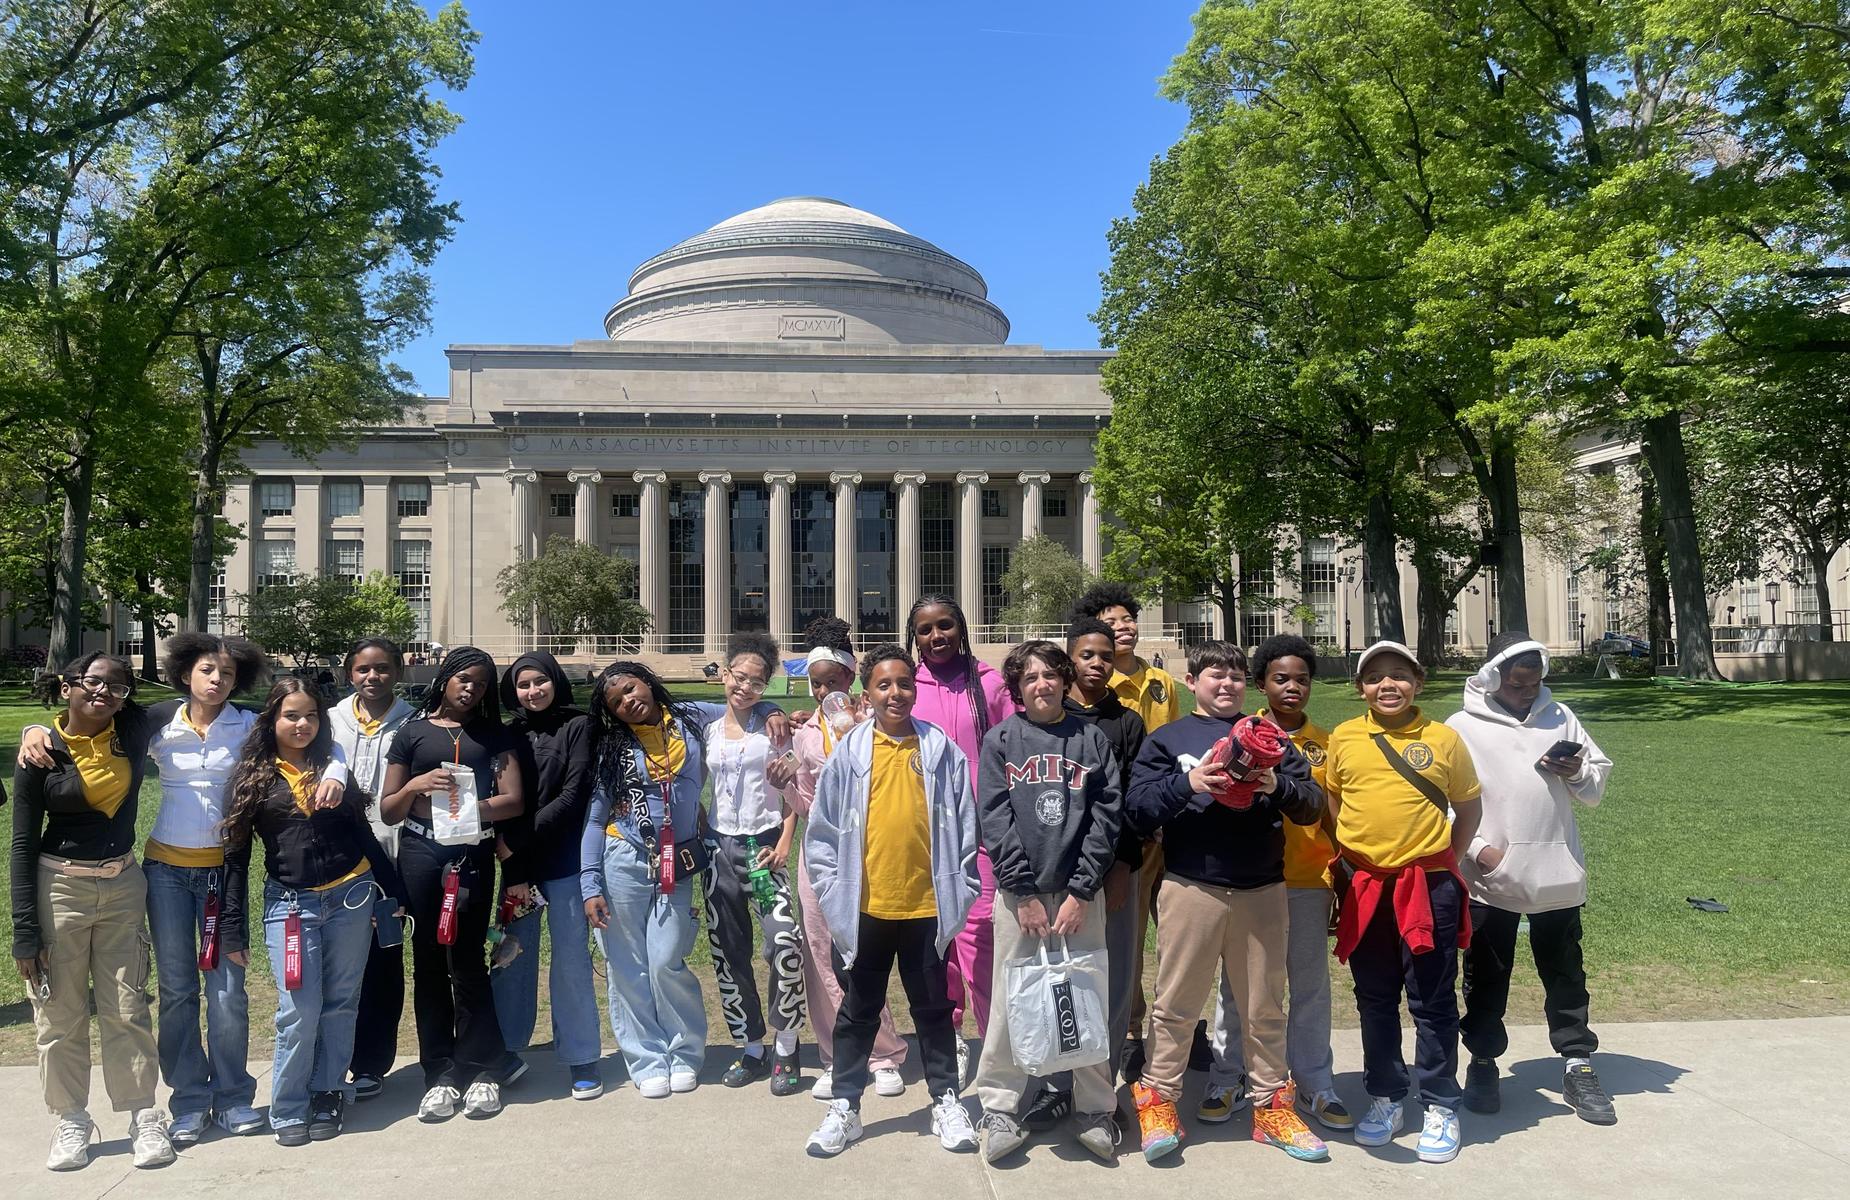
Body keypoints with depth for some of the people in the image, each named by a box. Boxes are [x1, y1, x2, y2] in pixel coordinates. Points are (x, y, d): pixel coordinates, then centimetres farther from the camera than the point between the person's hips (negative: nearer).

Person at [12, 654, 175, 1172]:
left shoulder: (135, 731, -4)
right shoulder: (41, 752, -9)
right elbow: (23, 845, -7)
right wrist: (25, 930, -9)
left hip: (123, 886, 2)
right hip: (59, 889, -2)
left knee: (127, 1008, 6)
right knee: (60, 1013, 6)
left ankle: (144, 1116, 15)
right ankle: (71, 1121, 21)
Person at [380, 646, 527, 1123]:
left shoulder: (493, 735, 12)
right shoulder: (412, 732, 11)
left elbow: (514, 800, 2)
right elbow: (389, 811, 10)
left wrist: (473, 808, -14)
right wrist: (415, 786, -9)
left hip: (472, 854, -1)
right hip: (420, 853, 1)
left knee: (466, 961, -1)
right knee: (429, 963, 5)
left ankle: (480, 1070, 8)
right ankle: (440, 1074, 12)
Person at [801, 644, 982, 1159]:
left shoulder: (942, 750, -1)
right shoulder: (849, 752, -2)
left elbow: (964, 826, 2)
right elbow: (821, 830, 0)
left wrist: (962, 891, -1)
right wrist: (833, 892, -5)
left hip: (927, 906, 0)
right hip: (864, 908, 0)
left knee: (933, 1007, 15)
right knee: (858, 1011, 14)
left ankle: (946, 1101, 28)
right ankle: (845, 1107, 26)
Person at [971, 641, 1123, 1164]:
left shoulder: (1090, 738, 6)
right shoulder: (1000, 740, 5)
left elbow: (1107, 816, 1)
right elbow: (994, 821, -2)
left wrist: (1081, 891, -7)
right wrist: (1025, 894, -9)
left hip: (1080, 892, 1)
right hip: (1018, 893, 0)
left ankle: (1095, 1111, 18)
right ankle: (1000, 1109, 15)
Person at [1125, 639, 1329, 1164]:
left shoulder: (1268, 736, 14)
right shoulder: (1166, 740, 7)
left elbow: (1313, 806, 7)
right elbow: (1139, 809, -4)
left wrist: (1279, 787, -14)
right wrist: (1187, 783, -19)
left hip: (1263, 890, 3)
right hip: (1190, 888, -2)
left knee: (1265, 1005, 12)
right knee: (1175, 1003, 3)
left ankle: (1272, 1106, 26)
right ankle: (1158, 1101, 17)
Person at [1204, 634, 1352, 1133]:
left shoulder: (1325, 743, 7)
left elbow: (1333, 815, 11)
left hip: (1308, 883, 2)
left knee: (1311, 985, 10)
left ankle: (1315, 1086, 23)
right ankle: (1228, 1080, 20)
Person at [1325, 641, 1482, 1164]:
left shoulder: (1443, 738, -3)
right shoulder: (1343, 738, 1)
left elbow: (1468, 806, 8)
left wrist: (1445, 860, 3)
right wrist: (1351, 852, 7)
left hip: (1427, 886, -2)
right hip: (1365, 886, 2)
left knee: (1433, 1002, 6)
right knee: (1375, 1000, 13)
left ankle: (1441, 1107, 20)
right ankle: (1385, 1098, 27)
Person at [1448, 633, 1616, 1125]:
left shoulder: (1559, 716, 8)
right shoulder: (1463, 726, -3)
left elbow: (1596, 786, 11)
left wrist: (1577, 773, -10)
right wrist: (1478, 849, -15)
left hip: (1556, 873, 3)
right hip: (1489, 878, -2)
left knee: (1565, 973, 13)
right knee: (1486, 977, 10)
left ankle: (1578, 1067, 24)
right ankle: (1483, 1062, 25)